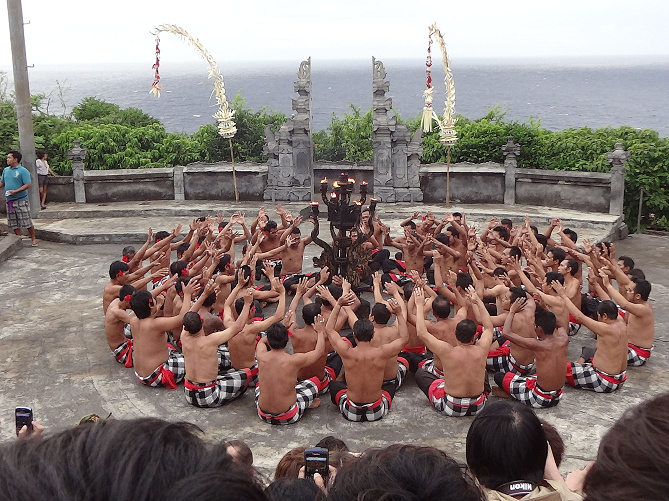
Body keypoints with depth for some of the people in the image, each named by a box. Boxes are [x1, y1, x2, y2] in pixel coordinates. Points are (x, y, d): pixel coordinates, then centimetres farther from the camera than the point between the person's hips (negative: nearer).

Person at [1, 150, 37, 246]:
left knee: (27, 221, -4)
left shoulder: (23, 171, -9)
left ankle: (33, 239, 7)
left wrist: (15, 191, -22)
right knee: (14, 223, 10)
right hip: (9, 201, 7)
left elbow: (28, 184, -14)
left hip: (21, 200, -7)